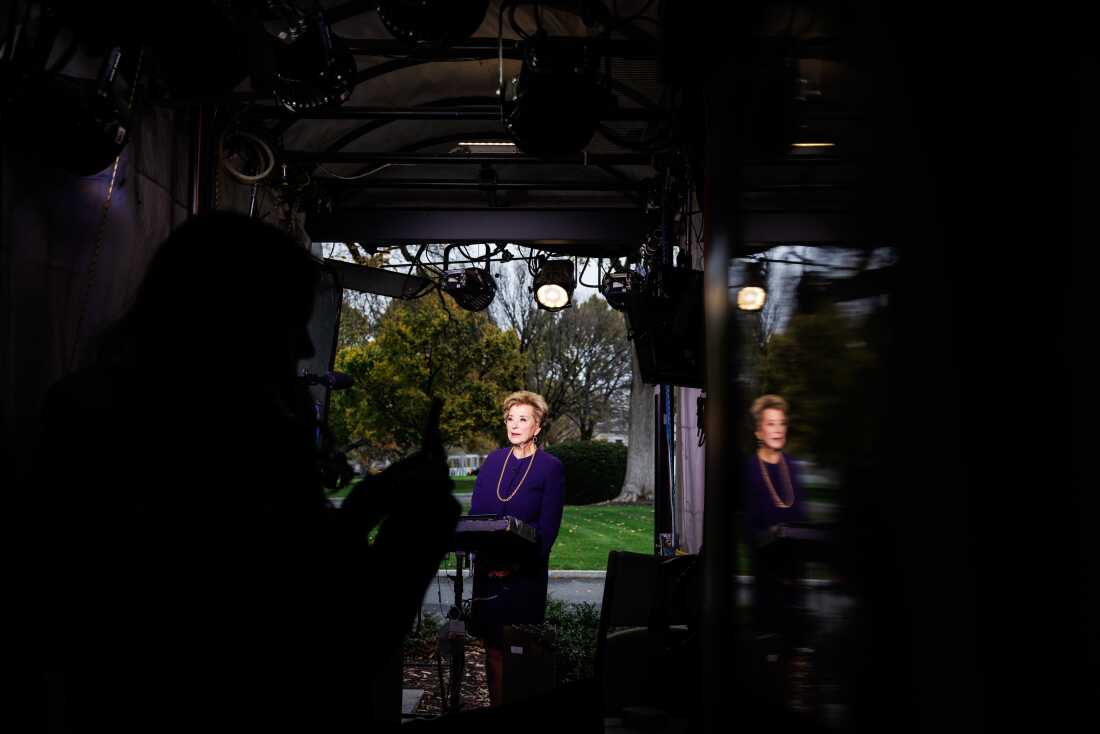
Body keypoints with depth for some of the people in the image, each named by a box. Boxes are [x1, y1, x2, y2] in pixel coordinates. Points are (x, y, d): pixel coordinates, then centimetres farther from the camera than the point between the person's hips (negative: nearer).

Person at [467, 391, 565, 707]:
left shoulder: (551, 468, -4)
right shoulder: (493, 461, 8)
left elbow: (548, 528, -8)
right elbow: (474, 513, 8)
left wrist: (517, 563, -16)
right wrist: (479, 549, -9)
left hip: (525, 571, -4)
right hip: (488, 567, 4)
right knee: (492, 642, 7)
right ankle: (496, 706, 18)